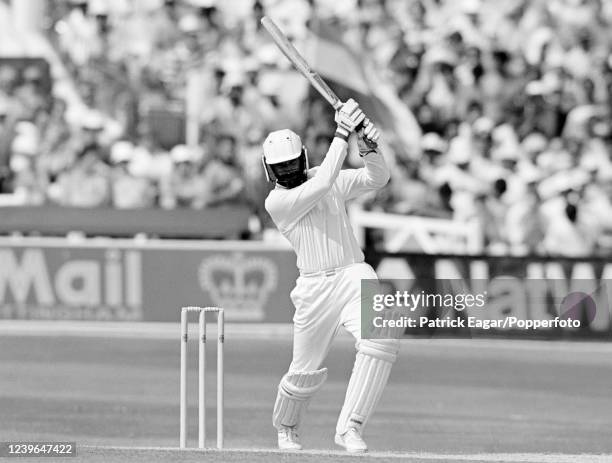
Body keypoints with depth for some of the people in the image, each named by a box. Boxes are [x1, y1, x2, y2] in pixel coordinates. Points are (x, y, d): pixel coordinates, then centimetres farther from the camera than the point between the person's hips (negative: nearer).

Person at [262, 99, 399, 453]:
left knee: (382, 340, -25)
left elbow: (378, 179, -1)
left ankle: (350, 427, -21)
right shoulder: (277, 202, -6)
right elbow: (323, 183, -20)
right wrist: (342, 135, -22)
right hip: (315, 287, -2)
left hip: (355, 275, 2)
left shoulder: (335, 182, 9)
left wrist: (368, 147, -21)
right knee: (307, 371, 6)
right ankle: (286, 428, 39)